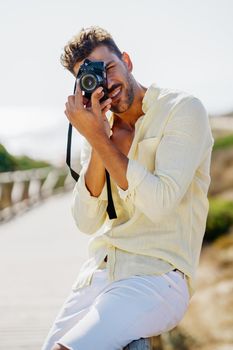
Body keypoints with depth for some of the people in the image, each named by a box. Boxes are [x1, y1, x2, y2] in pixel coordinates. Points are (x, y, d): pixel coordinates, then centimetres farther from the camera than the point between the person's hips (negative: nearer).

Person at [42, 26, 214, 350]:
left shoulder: (183, 109, -6)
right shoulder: (99, 127, 11)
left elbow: (159, 204, -18)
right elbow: (87, 222, 0)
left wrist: (99, 138, -17)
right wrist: (98, 143, -11)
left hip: (159, 277, -6)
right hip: (99, 271, 6)